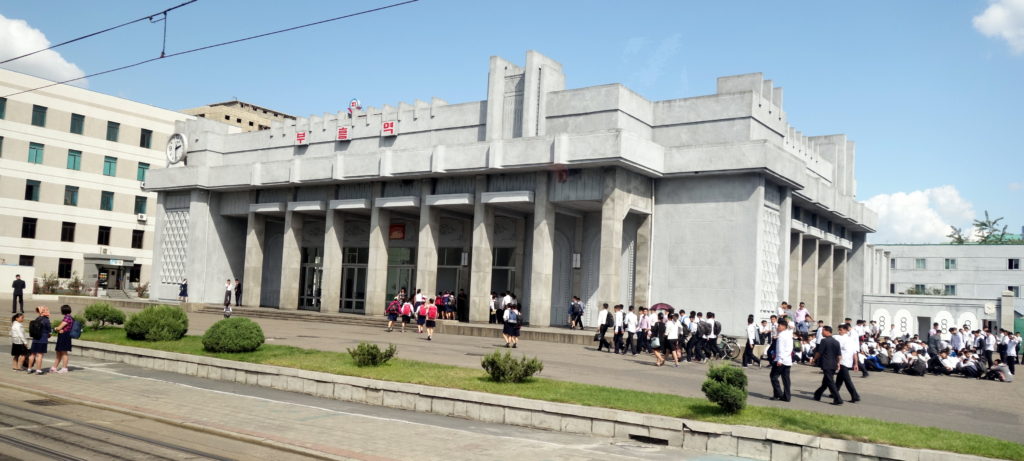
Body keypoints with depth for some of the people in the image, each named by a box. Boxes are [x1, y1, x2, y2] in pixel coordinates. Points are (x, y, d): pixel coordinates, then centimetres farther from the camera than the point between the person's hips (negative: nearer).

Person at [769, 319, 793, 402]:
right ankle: (786, 396, 7)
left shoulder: (781, 335, -12)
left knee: (774, 376, 0)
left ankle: (778, 394, -3)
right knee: (786, 378, 7)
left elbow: (780, 348, -18)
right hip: (788, 360, 8)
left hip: (781, 360, -8)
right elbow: (790, 348, 17)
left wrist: (779, 359, -20)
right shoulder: (789, 334, 15)